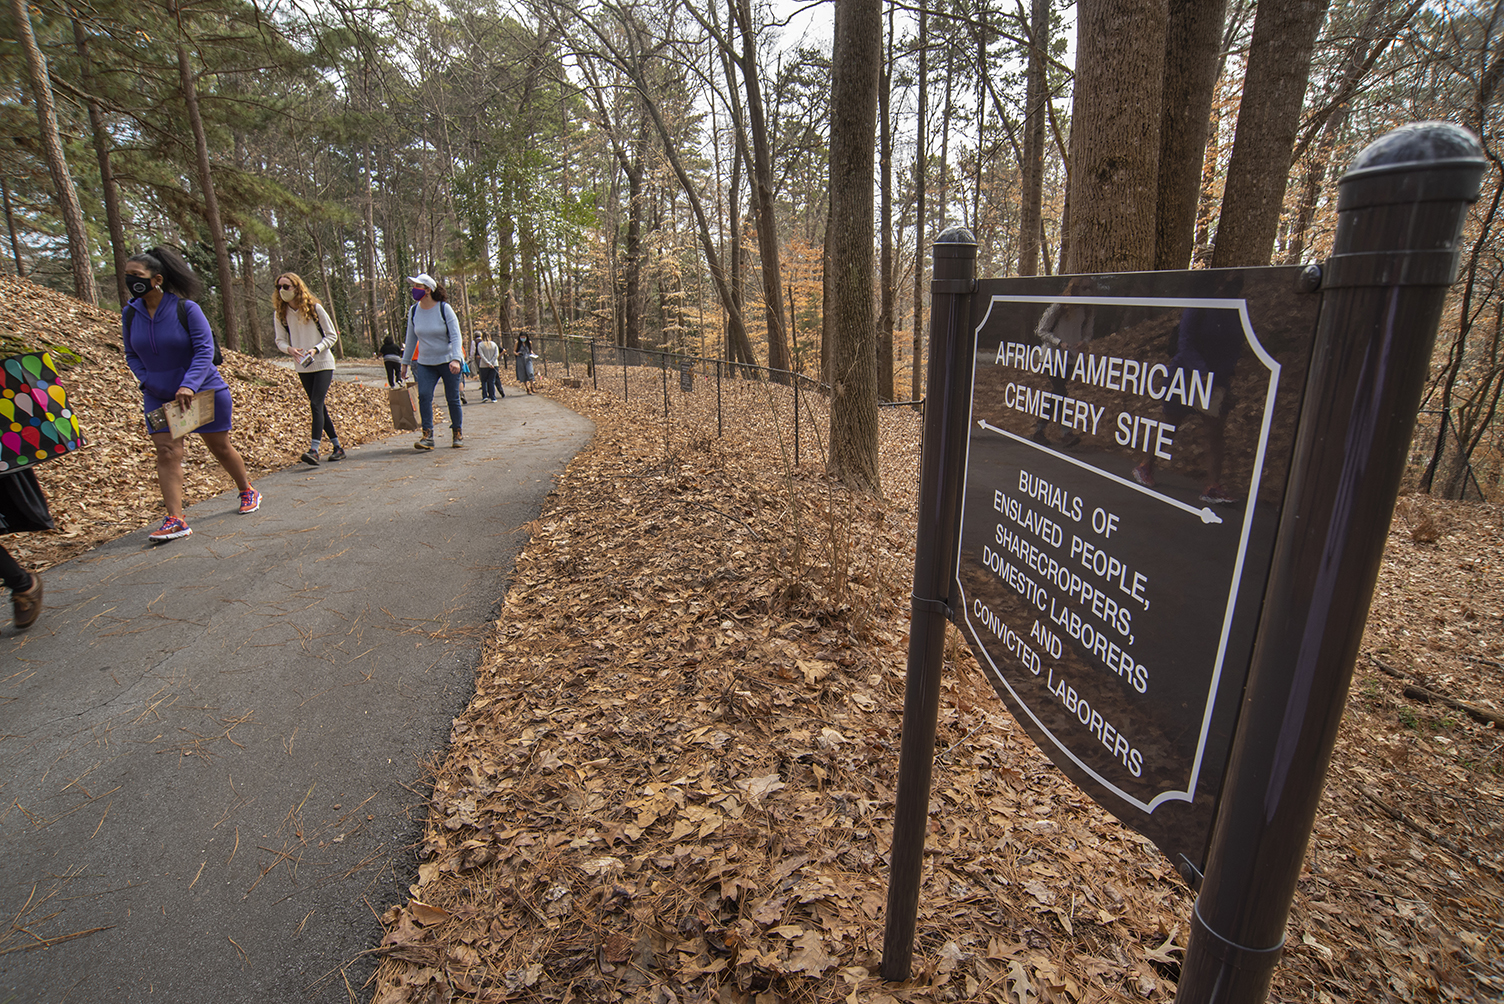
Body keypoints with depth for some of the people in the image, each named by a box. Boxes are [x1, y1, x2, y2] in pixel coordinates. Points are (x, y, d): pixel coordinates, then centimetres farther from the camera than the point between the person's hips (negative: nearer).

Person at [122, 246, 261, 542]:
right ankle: (175, 520, -13)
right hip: (159, 397, 3)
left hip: (203, 392, -3)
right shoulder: (130, 313, 1)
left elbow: (204, 349, -16)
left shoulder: (185, 308, -13)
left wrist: (189, 385, -27)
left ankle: (248, 492, 32)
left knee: (220, 447, 9)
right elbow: (132, 355, 10)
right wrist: (148, 382, -6)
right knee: (167, 452, -9)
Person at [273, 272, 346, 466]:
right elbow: (280, 340, 7)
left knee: (316, 404, -17)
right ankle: (337, 447, 17)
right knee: (319, 407, 8)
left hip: (323, 364, -5)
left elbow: (332, 335, -4)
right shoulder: (280, 313, 3)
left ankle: (314, 450, -23)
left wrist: (316, 349, -19)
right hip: (303, 367, 5)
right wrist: (289, 349, -15)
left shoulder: (314, 308, -7)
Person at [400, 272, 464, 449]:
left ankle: (458, 433, 19)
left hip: (448, 361, -3)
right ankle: (427, 435, -14)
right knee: (424, 395, -13)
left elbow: (456, 336, -14)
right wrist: (405, 361, 15)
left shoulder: (444, 309, -10)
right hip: (425, 363, 3)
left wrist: (455, 359, -26)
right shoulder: (414, 311, 2)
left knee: (452, 398, 1)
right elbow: (411, 338, 12)